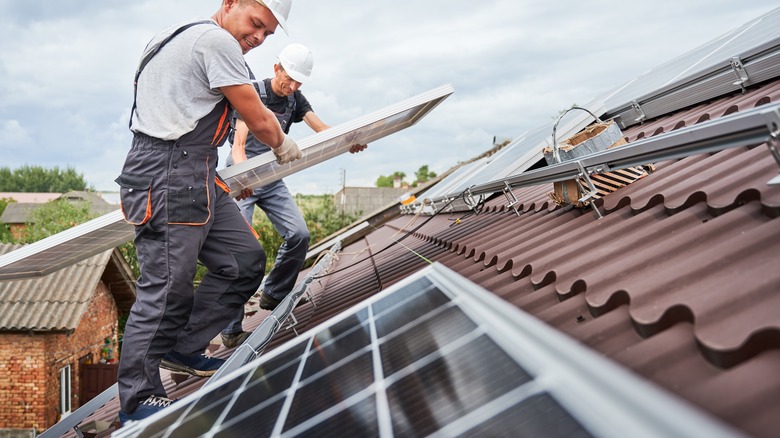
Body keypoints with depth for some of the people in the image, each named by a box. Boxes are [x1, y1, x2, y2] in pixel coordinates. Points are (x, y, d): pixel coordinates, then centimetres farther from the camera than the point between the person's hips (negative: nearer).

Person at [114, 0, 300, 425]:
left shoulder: (180, 37, 22)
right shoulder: (217, 40, -10)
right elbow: (259, 121, -8)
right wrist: (282, 144, 13)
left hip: (196, 180, 11)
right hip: (167, 184, -11)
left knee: (245, 261, 9)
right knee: (166, 290, -5)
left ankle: (183, 350, 20)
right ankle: (137, 401, 9)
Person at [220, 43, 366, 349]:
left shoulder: (294, 99, 5)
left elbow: (321, 128, -8)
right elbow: (238, 145, -21)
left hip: (272, 180, 6)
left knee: (299, 235, -10)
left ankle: (273, 295, 11)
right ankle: (231, 331, -12)